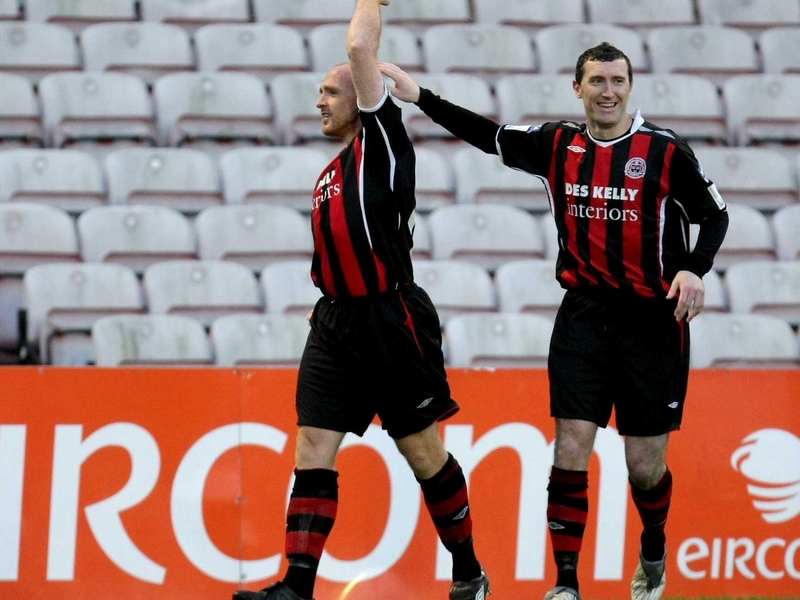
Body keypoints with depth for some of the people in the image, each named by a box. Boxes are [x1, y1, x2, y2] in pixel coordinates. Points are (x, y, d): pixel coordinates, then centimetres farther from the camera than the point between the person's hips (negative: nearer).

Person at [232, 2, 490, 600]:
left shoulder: (383, 141, -5)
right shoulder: (332, 173, 18)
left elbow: (360, 48, -14)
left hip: (390, 320, -8)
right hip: (335, 322, 8)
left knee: (425, 452, 2)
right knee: (312, 450, -4)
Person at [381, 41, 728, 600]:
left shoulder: (666, 151, -6)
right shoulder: (558, 145, 4)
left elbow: (714, 215, 1)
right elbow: (489, 135, 9)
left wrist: (695, 269, -15)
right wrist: (419, 96, 4)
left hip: (652, 322, -2)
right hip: (583, 318, 2)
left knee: (645, 464, 5)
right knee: (570, 450, -8)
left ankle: (654, 552, 35)